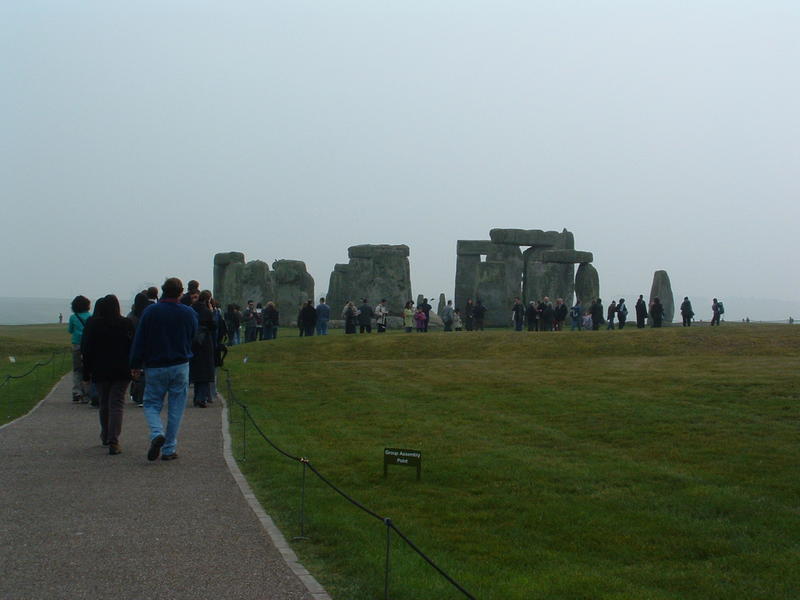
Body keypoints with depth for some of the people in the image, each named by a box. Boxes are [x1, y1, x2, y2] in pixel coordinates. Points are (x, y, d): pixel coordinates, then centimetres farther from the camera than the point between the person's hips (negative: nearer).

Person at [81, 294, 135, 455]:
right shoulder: (126, 324, -5)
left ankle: (106, 437, 30)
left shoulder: (93, 324, -2)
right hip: (121, 372, -1)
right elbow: (133, 348, -1)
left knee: (104, 404, 18)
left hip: (100, 371, 2)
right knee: (117, 404, -3)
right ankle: (113, 442, -15)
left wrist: (86, 373, 5)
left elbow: (87, 350, 0)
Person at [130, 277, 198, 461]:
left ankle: (157, 434, -17)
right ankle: (169, 449, 8)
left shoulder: (150, 312, -7)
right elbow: (193, 338, 11)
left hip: (155, 368, -1)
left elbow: (139, 341, -5)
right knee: (176, 408, 7)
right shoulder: (190, 313, -2)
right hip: (180, 367, 1)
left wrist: (135, 365, 2)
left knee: (151, 404, 10)